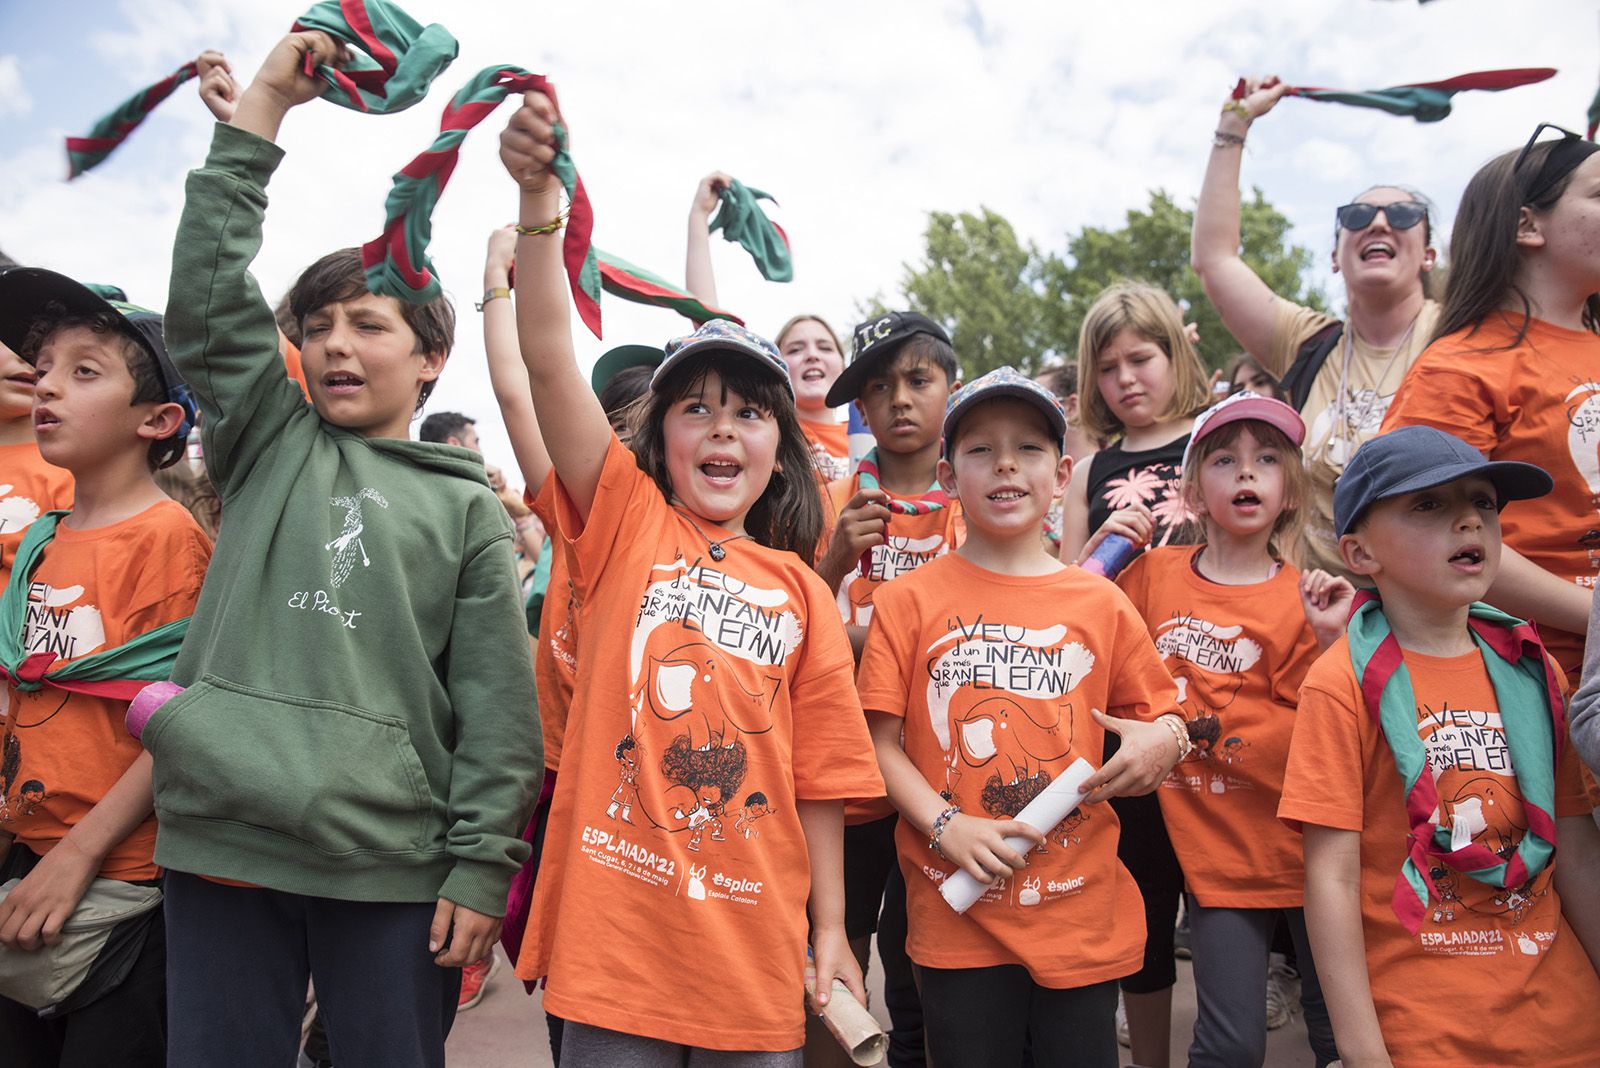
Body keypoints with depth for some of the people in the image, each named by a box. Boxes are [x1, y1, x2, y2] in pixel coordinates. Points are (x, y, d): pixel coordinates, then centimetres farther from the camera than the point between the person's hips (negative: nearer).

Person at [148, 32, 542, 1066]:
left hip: (392, 865, -1)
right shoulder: (271, 446, 11)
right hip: (222, 841, 2)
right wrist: (261, 107, 1)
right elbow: (209, 294, 1)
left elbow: (497, 703, 0)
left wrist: (481, 863, -5)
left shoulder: (469, 506, 4)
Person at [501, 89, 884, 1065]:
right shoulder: (626, 520, 0)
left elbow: (819, 776, 6)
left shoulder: (802, 591, 4)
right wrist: (539, 202, -22)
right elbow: (549, 361, -12)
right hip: (616, 934, -2)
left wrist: (832, 932, 6)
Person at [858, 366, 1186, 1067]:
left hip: (1081, 910, 2)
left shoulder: (1101, 605, 4)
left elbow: (1158, 717, 13)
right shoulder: (911, 599, -1)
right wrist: (946, 825, -15)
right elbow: (880, 743, -2)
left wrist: (1165, 738, -9)